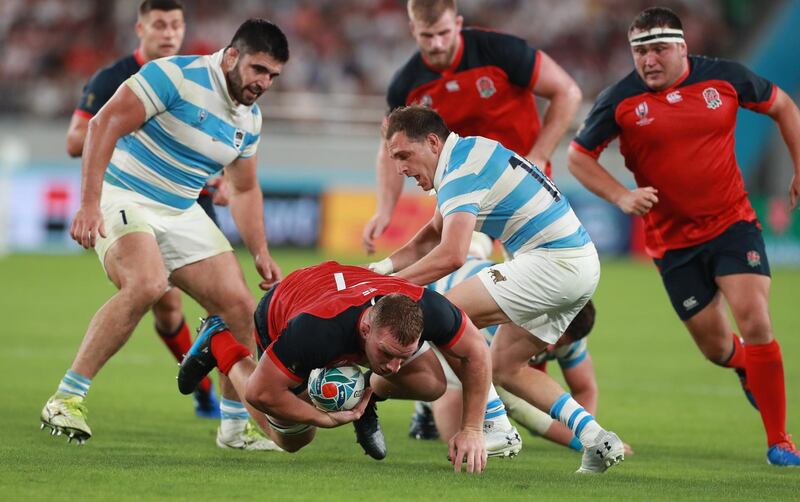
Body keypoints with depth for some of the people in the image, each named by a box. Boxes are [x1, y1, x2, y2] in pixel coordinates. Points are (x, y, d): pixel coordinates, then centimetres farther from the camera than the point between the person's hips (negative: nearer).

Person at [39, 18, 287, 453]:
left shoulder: (249, 119, 7)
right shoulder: (177, 76, -17)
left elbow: (244, 190, 21)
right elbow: (105, 124, -20)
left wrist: (261, 254, 11)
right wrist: (89, 204, -26)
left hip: (182, 213, 8)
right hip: (124, 197, -8)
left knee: (240, 306, -1)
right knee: (146, 284, -33)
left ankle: (236, 426, 13)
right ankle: (65, 400, -27)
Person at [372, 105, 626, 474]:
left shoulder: (460, 170, -14)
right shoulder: (471, 152, 17)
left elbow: (451, 255, -26)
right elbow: (433, 236, 24)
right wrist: (385, 266, 10)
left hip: (552, 261, -10)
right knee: (504, 366, 14)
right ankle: (596, 438, 6)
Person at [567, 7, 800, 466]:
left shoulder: (725, 78, -6)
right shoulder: (621, 101, -8)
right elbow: (578, 157, 1)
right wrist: (622, 196, -14)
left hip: (733, 223, -1)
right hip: (673, 240, 1)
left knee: (755, 321, -17)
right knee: (715, 346, 4)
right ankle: (747, 365, 44)